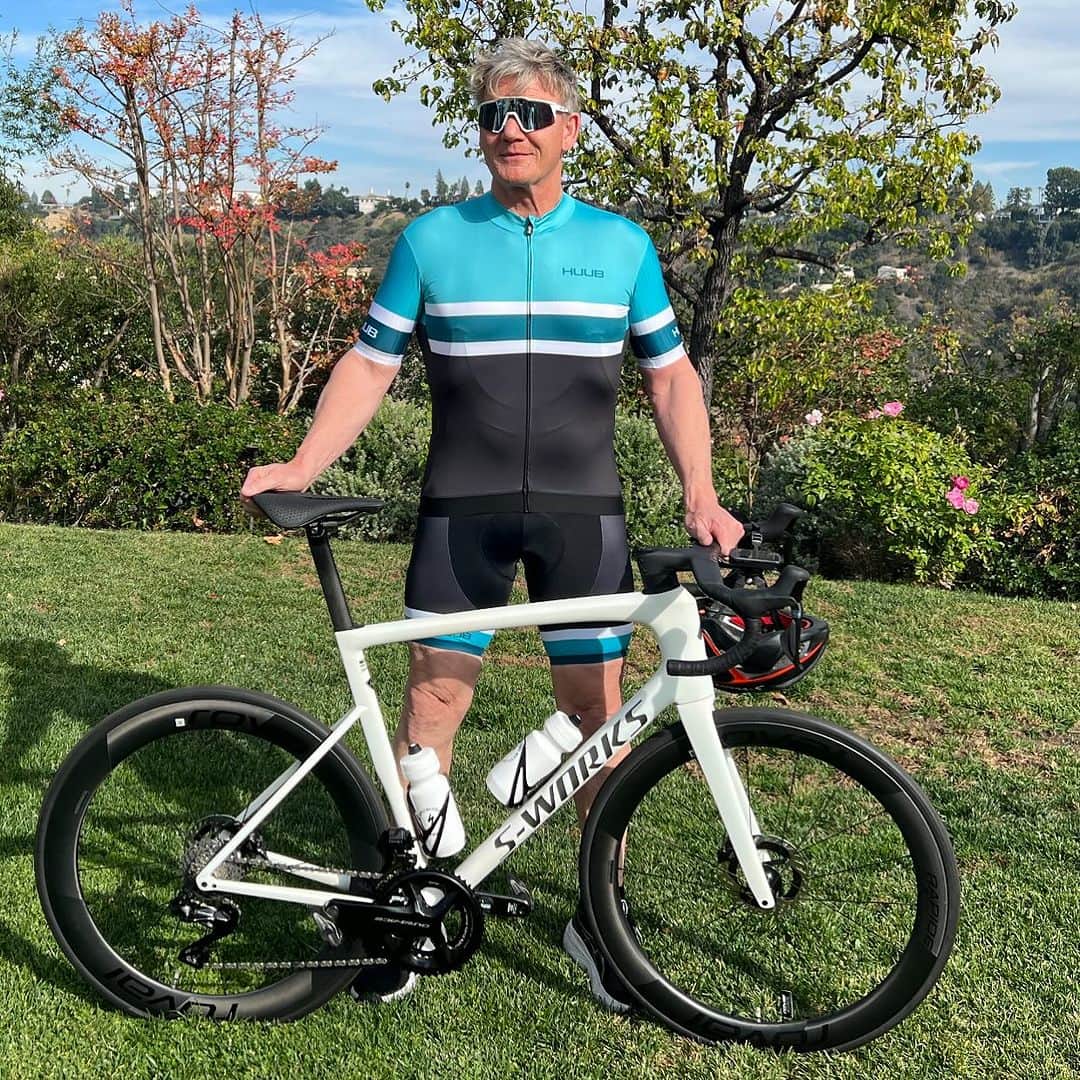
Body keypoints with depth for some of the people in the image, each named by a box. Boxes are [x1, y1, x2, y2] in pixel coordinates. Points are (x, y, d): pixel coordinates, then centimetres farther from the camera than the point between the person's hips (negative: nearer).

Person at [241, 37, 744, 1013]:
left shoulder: (622, 244, 6)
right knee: (434, 697, 2)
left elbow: (669, 373, 9)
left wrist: (700, 493, -3)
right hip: (463, 507, 0)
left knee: (596, 705, 4)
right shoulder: (431, 240, 3)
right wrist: (301, 465, -9)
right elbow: (371, 364, 4)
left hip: (581, 509, 1)